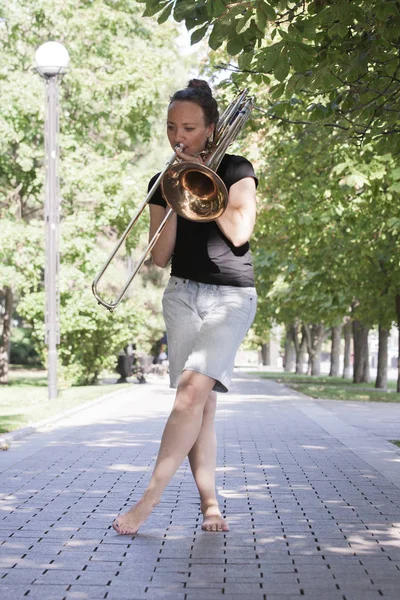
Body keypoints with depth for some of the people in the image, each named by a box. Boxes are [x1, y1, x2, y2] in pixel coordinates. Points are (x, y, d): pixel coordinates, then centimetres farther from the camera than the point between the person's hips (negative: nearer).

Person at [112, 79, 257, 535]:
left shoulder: (234, 169, 1)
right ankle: (209, 504, -2)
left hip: (231, 296, -4)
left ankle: (150, 497, -21)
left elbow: (239, 231, -15)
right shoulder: (163, 182, 11)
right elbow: (160, 256, 2)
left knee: (194, 387, -20)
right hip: (183, 295, 4)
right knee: (199, 401, -5)